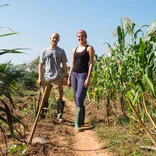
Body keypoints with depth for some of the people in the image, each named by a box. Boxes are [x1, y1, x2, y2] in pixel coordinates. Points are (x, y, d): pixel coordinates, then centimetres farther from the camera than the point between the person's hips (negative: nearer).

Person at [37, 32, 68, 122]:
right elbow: (41, 65, 6)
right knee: (45, 98, 10)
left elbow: (64, 65, 5)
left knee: (60, 98, 1)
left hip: (58, 77, 0)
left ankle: (60, 115, 10)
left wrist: (65, 76, -5)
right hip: (46, 77, 1)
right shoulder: (44, 51, 6)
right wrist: (40, 77, -1)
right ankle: (43, 113, 23)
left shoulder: (61, 51, 6)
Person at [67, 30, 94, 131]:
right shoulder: (74, 50, 16)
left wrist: (88, 78, -15)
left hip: (83, 75, -6)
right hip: (74, 74, 6)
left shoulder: (89, 48, 0)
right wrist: (69, 78, 13)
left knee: (79, 99, -13)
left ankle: (78, 124, -7)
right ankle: (81, 121, 19)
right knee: (77, 99, 8)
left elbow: (91, 64, -7)